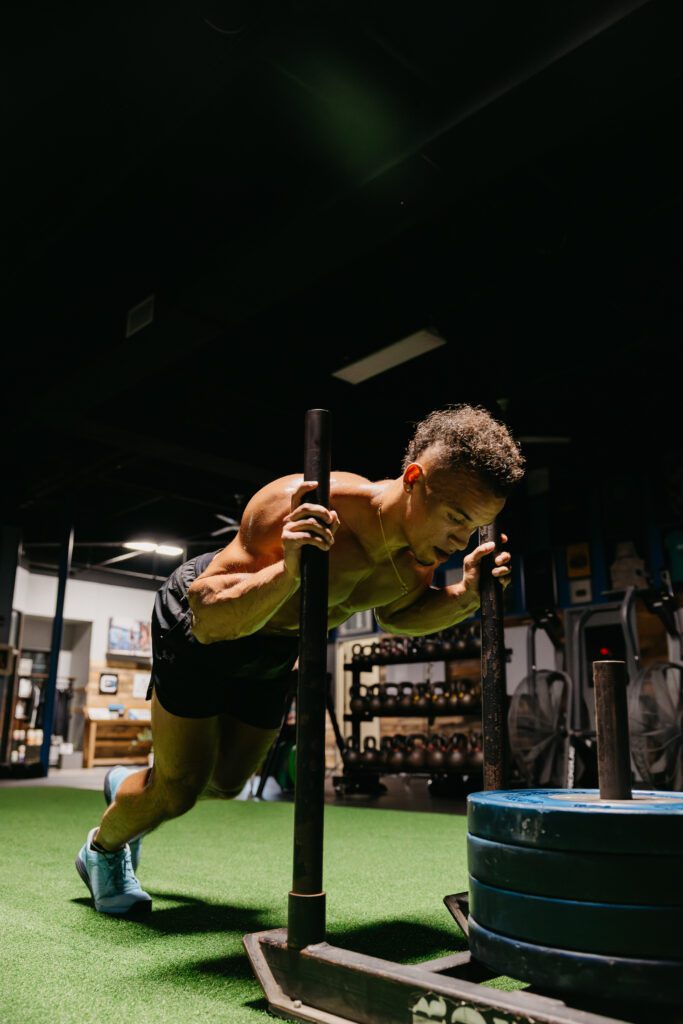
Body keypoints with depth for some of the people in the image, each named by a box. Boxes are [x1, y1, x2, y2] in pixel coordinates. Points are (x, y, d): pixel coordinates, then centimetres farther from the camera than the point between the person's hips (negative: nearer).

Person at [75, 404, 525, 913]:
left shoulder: (422, 554, -21)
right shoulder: (301, 506, -42)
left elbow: (394, 616, 1)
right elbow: (208, 619, -40)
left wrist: (463, 599, -17)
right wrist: (289, 573, -57)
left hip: (276, 649, 6)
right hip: (196, 624, -6)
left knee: (227, 780, 18)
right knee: (179, 789, -3)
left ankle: (129, 784, 49)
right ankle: (101, 849, 32)